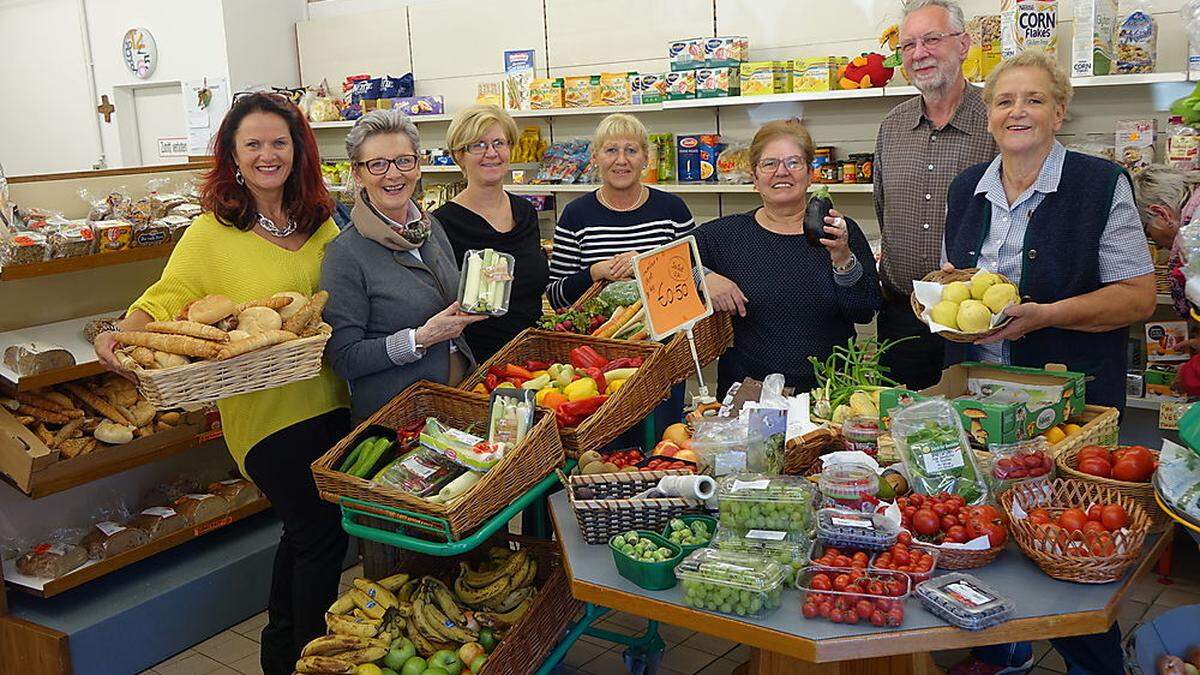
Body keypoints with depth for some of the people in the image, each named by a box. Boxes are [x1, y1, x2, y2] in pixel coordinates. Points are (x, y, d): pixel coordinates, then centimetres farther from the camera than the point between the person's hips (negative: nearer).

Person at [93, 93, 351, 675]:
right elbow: (164, 300, -14)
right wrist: (119, 337, -31)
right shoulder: (213, 233, -9)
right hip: (266, 411, -6)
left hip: (328, 401, 6)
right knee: (321, 535, 0)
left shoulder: (318, 222, 6)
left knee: (306, 529, 19)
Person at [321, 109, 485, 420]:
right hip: (391, 414, -6)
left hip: (460, 391, 6)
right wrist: (421, 339, -25)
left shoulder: (431, 227, 2)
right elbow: (343, 359, -18)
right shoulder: (345, 253, -17)